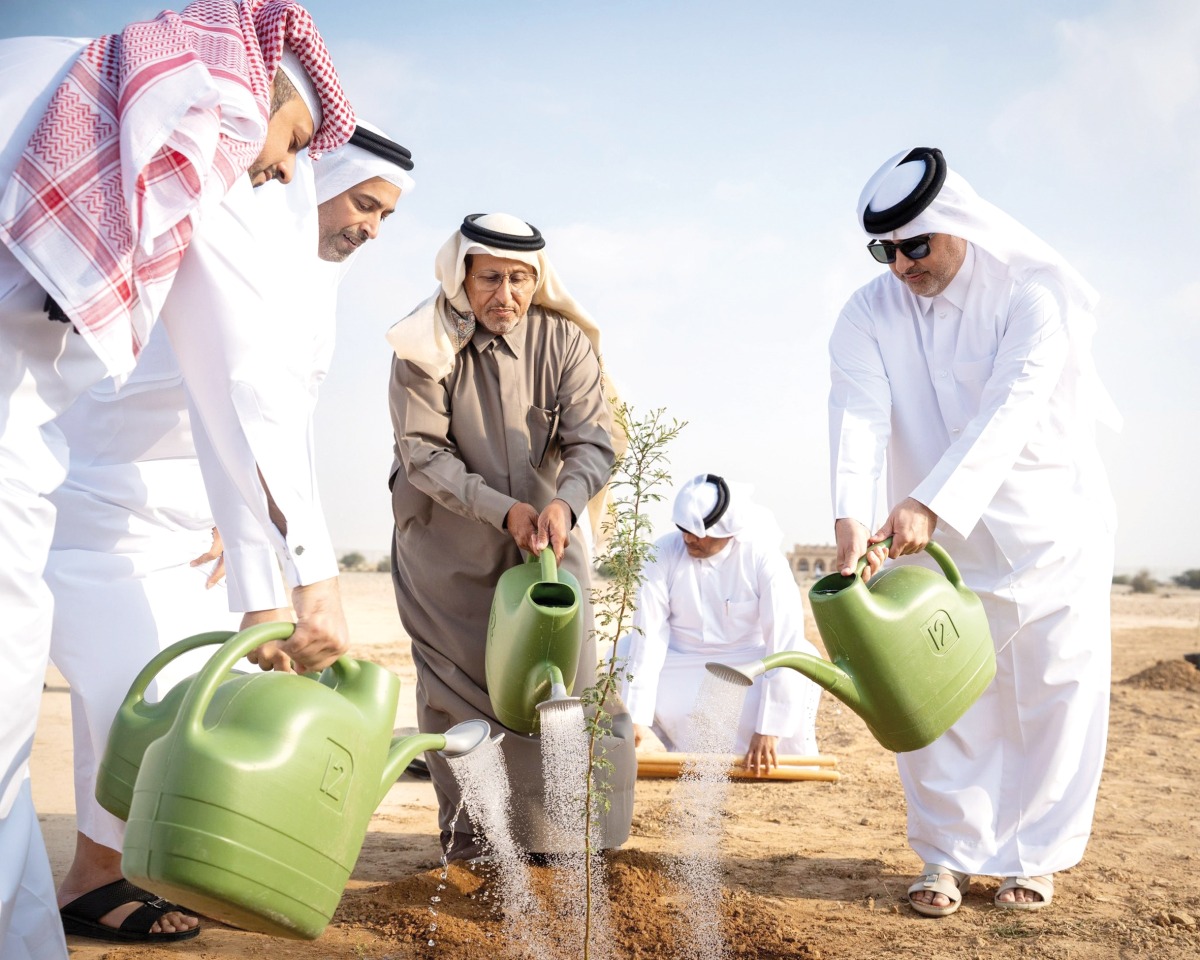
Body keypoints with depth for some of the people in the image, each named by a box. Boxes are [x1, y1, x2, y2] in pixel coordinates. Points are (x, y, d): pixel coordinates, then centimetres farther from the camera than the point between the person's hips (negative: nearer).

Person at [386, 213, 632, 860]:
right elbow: (422, 454, -17)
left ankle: (551, 832, 15)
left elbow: (593, 441, -15)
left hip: (545, 537, 2)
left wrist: (563, 503, -36)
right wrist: (503, 509, -27)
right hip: (447, 547, -1)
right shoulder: (427, 346, -13)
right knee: (457, 689, 2)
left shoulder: (563, 341, -9)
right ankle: (465, 832, 17)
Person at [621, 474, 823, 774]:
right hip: (682, 663, 2)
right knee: (626, 652, -23)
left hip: (748, 662, -2)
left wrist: (769, 728, -33)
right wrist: (636, 716, -28)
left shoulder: (763, 558, -21)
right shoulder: (664, 553, -17)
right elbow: (648, 634, -20)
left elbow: (786, 640, -27)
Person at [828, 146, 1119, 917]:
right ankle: (951, 855, 18)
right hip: (933, 537, 2)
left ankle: (1034, 855, 21)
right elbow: (859, 416, -21)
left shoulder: (1039, 290, -16)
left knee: (1051, 696, 5)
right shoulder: (870, 316, -6)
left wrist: (933, 502, -41)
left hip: (1049, 529, -2)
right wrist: (852, 516, -39)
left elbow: (1011, 407, -29)